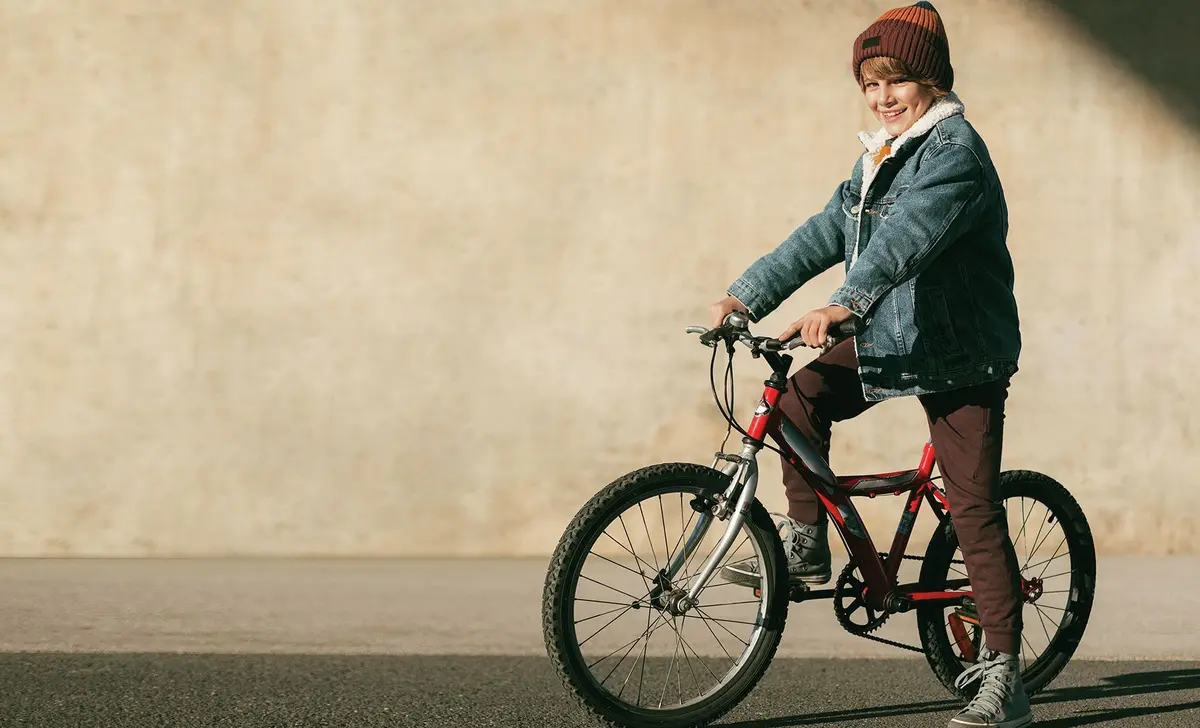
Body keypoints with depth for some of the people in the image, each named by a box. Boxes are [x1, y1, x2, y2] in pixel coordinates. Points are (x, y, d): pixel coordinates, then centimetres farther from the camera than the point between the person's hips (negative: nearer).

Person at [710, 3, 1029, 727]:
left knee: (974, 508, -8)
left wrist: (842, 305, -47)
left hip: (961, 356, -8)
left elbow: (907, 237, -33)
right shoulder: (880, 158, 11)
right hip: (888, 339, 8)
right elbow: (825, 234, 9)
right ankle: (807, 546, 6)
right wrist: (745, 296, -1)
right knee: (800, 396, -10)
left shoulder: (955, 151, -17)